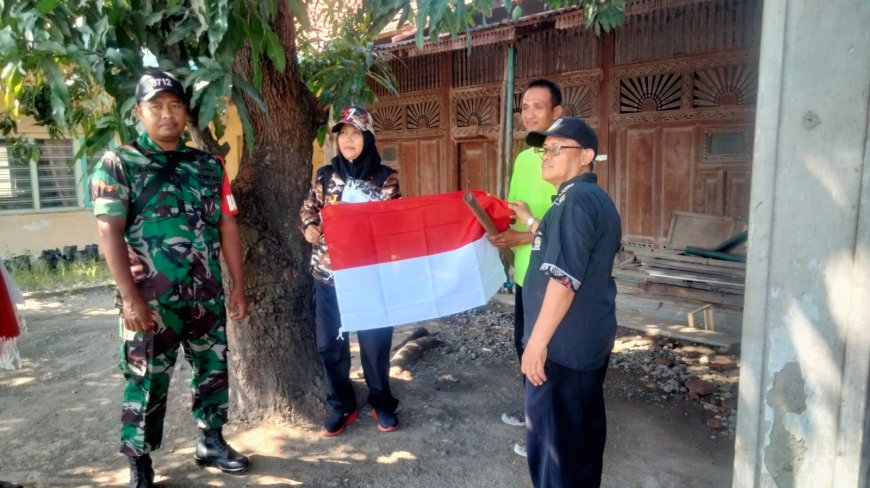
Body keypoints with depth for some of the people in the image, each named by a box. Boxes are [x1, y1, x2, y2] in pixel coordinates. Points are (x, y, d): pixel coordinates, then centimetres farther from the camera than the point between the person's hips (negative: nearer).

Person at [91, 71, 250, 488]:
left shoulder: (208, 166, 9)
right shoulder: (118, 164, -1)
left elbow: (227, 226, 9)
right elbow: (109, 231, -9)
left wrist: (238, 286, 6)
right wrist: (130, 297, -16)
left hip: (207, 296, 4)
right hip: (151, 300, -4)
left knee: (213, 371, 13)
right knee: (147, 382, 5)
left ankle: (210, 443, 32)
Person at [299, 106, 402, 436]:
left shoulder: (385, 177, -3)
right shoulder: (326, 175, 4)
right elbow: (309, 208, 16)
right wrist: (308, 227, -5)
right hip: (328, 271, 3)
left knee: (375, 341, 7)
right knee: (329, 342, 8)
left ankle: (381, 403, 28)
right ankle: (341, 406, 26)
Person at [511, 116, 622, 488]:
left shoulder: (577, 198, -18)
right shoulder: (597, 199, 14)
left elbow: (564, 278, -25)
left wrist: (538, 341, -22)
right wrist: (531, 222, 22)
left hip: (564, 344, -10)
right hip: (592, 338, 10)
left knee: (551, 437, 2)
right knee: (583, 428, 20)